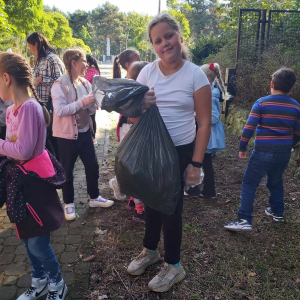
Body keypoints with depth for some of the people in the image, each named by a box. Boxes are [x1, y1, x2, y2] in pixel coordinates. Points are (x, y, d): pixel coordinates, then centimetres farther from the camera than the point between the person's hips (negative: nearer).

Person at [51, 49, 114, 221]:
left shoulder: (85, 83, 5)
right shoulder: (60, 84, -14)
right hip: (67, 135, -6)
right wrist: (82, 102, -27)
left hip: (85, 132, 6)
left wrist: (93, 102, -13)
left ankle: (94, 198, 32)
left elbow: (91, 110, 8)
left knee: (93, 166, 13)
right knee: (67, 171, 8)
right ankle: (69, 204, 24)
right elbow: (60, 110, -24)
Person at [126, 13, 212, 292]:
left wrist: (196, 163, -12)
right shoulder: (147, 71, 0)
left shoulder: (195, 75, -10)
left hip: (180, 152, -3)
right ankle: (150, 250, 42)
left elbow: (204, 123, -9)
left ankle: (173, 266, 28)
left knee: (171, 206, 6)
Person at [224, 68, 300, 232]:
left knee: (249, 183, 2)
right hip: (284, 153, 5)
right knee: (276, 181, 26)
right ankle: (277, 212, 39)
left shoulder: (262, 102, -8)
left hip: (263, 152, -5)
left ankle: (244, 219, -4)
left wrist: (242, 147, -3)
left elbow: (249, 127, -13)